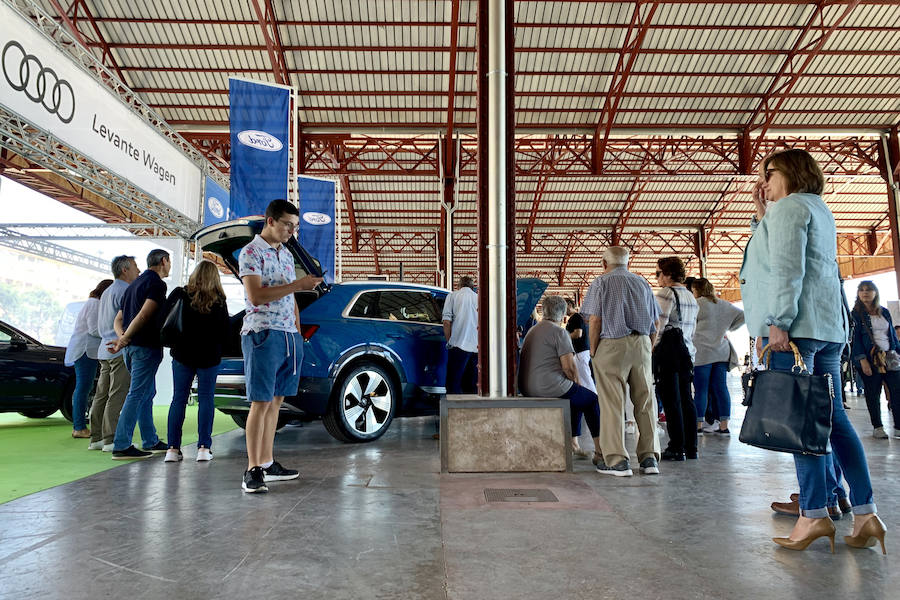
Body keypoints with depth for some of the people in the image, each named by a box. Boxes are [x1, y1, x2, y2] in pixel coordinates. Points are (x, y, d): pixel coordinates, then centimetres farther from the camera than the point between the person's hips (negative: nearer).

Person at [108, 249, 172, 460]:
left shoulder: (135, 283, 21)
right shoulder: (156, 283, -7)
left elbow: (119, 319, 17)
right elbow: (144, 315, -19)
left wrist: (122, 338, 0)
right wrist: (125, 339, -13)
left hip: (132, 346, 9)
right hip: (146, 346, -9)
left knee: (147, 393, 16)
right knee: (137, 395, -8)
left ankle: (151, 441, 22)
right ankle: (121, 446, -7)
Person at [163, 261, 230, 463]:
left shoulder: (179, 295, -3)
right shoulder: (219, 302, -4)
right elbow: (225, 332, 0)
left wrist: (173, 344, 13)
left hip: (182, 355, 1)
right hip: (209, 357, -1)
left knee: (178, 399, 7)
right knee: (206, 398, 5)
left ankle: (173, 448, 4)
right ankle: (204, 447, 1)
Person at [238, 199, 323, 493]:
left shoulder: (286, 254, 18)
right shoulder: (251, 252, -5)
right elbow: (255, 295, -17)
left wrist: (298, 332, 16)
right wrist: (298, 285, -18)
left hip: (289, 336, 7)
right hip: (263, 335, -7)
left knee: (275, 401, 10)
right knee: (261, 403, -8)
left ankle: (268, 464, 17)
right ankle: (252, 471, -4)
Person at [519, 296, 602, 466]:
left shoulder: (532, 330, 17)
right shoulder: (559, 332, -10)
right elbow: (569, 366, -16)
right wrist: (578, 383, 5)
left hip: (527, 388, 9)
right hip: (550, 387, -9)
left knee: (576, 398, 27)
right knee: (592, 400, 10)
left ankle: (572, 442, 25)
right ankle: (599, 449, 12)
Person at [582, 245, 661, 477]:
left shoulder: (601, 283, 1)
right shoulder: (643, 283, 15)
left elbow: (595, 321, -8)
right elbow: (655, 323, 14)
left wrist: (593, 350, 1)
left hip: (612, 345, -4)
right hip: (641, 344, 5)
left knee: (612, 403, -1)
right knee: (645, 401, 8)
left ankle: (616, 460, 1)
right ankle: (649, 458, 11)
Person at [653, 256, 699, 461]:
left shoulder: (666, 293, -8)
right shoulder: (691, 297, 17)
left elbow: (658, 325, -15)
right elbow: (692, 329, 19)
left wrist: (651, 349, -9)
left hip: (668, 350, -8)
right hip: (686, 351, 8)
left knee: (671, 401, -4)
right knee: (686, 400, 10)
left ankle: (677, 448, -1)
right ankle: (691, 448, 14)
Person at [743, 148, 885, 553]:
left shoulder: (789, 206, -3)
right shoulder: (819, 209, 26)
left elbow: (787, 268, -15)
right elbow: (772, 249, 31)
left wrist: (778, 321, -19)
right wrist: (762, 214, 25)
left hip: (796, 325, -10)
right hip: (828, 325, 10)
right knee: (832, 417, 7)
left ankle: (814, 514, -7)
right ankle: (865, 513, 8)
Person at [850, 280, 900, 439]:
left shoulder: (885, 312, 14)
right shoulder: (856, 314, 0)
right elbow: (855, 338, -5)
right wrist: (862, 359, -13)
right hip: (870, 358, -4)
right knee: (873, 393, 0)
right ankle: (877, 427, 8)